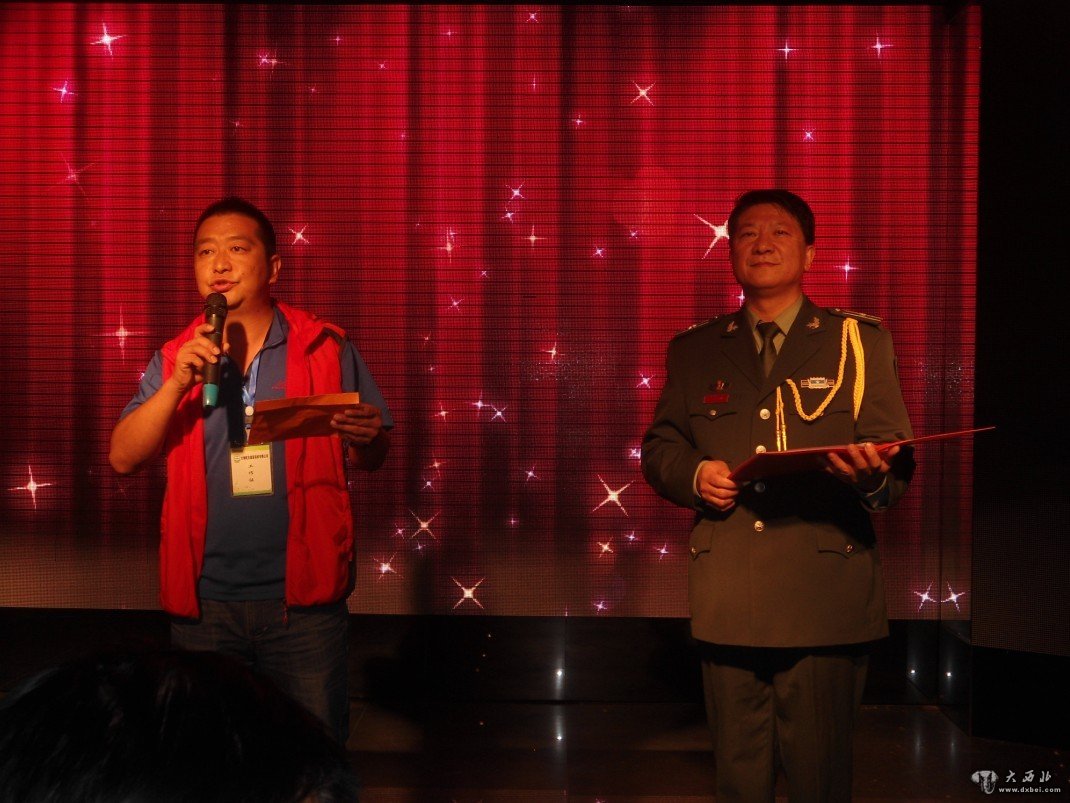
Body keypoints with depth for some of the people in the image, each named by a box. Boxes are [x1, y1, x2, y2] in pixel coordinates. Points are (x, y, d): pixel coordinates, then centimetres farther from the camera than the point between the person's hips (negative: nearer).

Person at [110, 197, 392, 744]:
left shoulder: (326, 349, 1)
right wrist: (179, 384, -16)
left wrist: (365, 438, -18)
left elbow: (369, 459, 5)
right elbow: (123, 458, -3)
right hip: (204, 600, 2)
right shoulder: (176, 360, 7)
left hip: (303, 597, -2)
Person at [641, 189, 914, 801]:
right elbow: (658, 447, 15)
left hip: (826, 597, -2)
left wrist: (872, 475, -22)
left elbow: (898, 464, 1)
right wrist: (695, 474, -7)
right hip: (728, 604, 2)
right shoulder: (694, 351, 14)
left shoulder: (861, 342, 8)